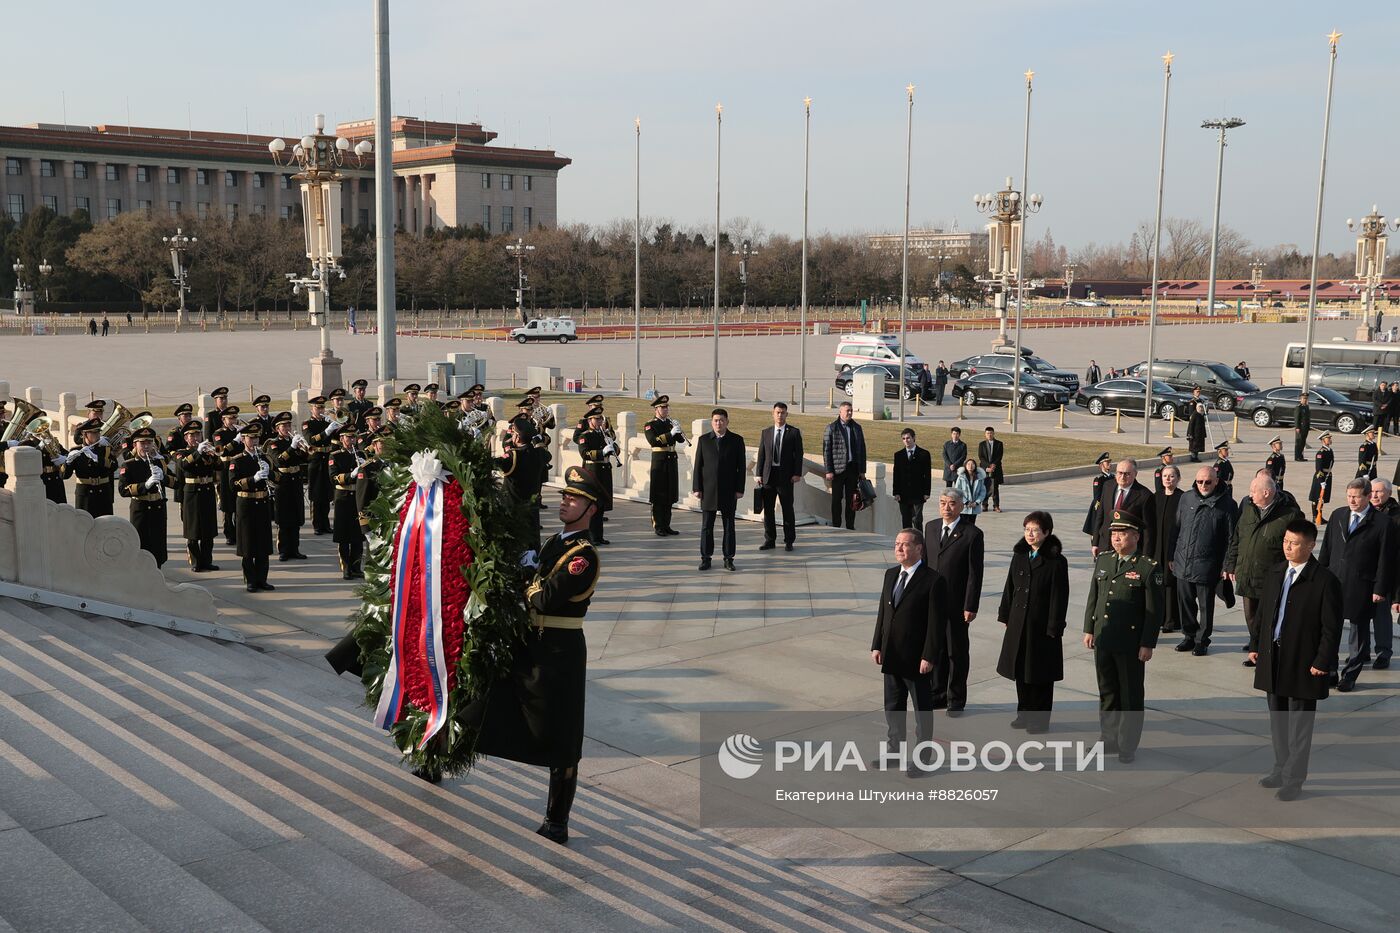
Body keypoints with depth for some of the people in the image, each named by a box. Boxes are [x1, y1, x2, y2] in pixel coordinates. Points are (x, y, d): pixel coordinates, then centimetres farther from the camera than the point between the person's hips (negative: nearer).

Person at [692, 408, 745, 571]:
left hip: (729, 491, 0)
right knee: (706, 526, 3)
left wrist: (740, 489, -4)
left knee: (729, 526, 5)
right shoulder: (703, 440, 4)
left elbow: (741, 467, 2)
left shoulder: (736, 440, 2)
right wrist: (696, 488, -2)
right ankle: (705, 558, 10)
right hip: (708, 490, 0)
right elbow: (698, 465, 4)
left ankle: (728, 558, 12)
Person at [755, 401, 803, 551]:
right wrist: (758, 474, 2)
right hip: (768, 475, 3)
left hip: (786, 476, -3)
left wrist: (797, 473, -11)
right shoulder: (766, 432, 10)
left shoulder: (794, 432, 1)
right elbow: (761, 454, 9)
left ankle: (789, 541, 10)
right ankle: (770, 540, 15)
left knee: (787, 509, 2)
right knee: (768, 509, 6)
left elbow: (798, 454, -2)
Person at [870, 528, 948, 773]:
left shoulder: (933, 581, -14)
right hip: (891, 656, 7)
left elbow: (936, 623, -15)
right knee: (893, 707, 17)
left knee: (922, 709, 8)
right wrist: (876, 646, 7)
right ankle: (894, 750, 32)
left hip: (917, 659, -6)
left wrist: (929, 657, -17)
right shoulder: (890, 575, 7)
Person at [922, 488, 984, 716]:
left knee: (957, 653, 7)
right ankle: (938, 694, 29)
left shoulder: (972, 534, -10)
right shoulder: (930, 527, 6)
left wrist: (970, 606, -13)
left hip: (956, 604, -5)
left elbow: (975, 573, -11)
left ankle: (956, 700, 20)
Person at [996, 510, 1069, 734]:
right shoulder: (1019, 556, 6)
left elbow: (1059, 597, -12)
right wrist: (1005, 616, 9)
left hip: (1042, 626, -5)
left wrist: (1054, 628, -14)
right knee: (1021, 672, 13)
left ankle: (1040, 719, 17)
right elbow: (1009, 588, 11)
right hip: (1018, 624, 5)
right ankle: (1024, 714, 27)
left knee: (1040, 675, 5)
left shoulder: (1056, 562, -11)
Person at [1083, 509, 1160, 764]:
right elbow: (1092, 598, 14)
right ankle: (1109, 739, 30)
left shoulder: (1148, 568, -11)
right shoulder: (1102, 560, 6)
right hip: (1103, 641, 5)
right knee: (1107, 692, 16)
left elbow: (1154, 610, -10)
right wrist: (1089, 629, 11)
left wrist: (1147, 644, -12)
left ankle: (1128, 746, 18)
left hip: (1131, 645, -5)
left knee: (1131, 696, 7)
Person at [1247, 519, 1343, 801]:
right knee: (1277, 721, 17)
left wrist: (1322, 662, -14)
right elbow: (1262, 612, 14)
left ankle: (1293, 778, 16)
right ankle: (1281, 769, 31)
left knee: (1299, 725, 5)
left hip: (1303, 665, -6)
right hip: (1272, 660, 6)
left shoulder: (1325, 581, -13)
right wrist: (1255, 645, 11)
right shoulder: (1274, 574, 6)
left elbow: (1332, 628, -12)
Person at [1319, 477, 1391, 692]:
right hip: (1333, 583, 4)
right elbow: (1326, 548, 11)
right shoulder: (1337, 515, 6)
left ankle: (1349, 676, 20)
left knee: (1358, 632, 9)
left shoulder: (1382, 522, -7)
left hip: (1361, 588, -4)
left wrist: (1380, 589, -9)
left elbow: (1384, 559, -7)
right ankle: (1329, 672, 18)